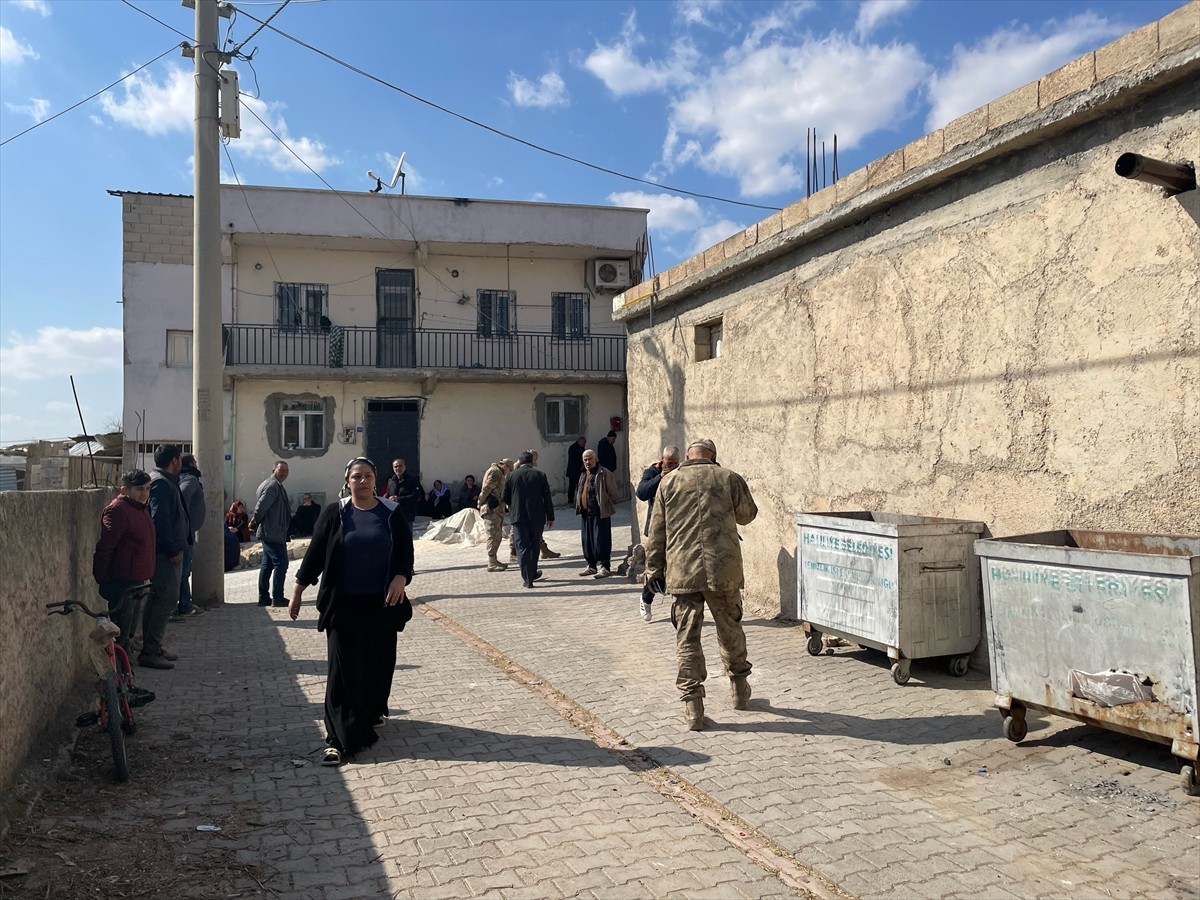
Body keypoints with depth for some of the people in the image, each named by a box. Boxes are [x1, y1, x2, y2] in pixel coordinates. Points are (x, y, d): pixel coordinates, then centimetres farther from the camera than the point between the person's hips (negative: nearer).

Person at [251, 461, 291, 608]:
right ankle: (277, 598, -4)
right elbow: (261, 506, -22)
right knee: (281, 564, -6)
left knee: (267, 565, 13)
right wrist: (255, 521, -8)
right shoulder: (273, 485, -15)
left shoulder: (275, 485, 18)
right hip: (274, 534, -11)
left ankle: (264, 597, 18)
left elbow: (261, 506, 21)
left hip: (268, 533, 11)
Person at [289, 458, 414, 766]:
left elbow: (406, 552, 3)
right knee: (344, 668, -2)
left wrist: (401, 578, -16)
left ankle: (372, 712, 37)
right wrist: (298, 589, 3)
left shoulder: (392, 514, 2)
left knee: (379, 663, 11)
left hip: (382, 604, 2)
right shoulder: (333, 514, 0)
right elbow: (315, 552, 4)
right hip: (344, 605, -1)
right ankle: (341, 738, 0)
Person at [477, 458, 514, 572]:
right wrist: (481, 505, -17)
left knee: (497, 536, 16)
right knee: (493, 536, -9)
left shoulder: (498, 473, 23)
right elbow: (486, 489, -18)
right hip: (492, 510, -11)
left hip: (496, 510, 11)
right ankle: (491, 564, -7)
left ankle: (493, 560, 23)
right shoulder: (495, 472, -11)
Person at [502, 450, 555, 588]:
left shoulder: (511, 476, -1)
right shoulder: (540, 475, -2)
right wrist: (550, 517, 6)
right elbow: (547, 498, -1)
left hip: (519, 517, -1)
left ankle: (527, 578, -3)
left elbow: (505, 499, 4)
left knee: (522, 547, 2)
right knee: (535, 546, 16)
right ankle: (532, 573, 27)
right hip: (537, 516, 1)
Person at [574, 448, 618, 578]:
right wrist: (579, 506, 15)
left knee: (601, 541, -6)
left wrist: (603, 503, -4)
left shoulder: (604, 473, -9)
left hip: (600, 513, -8)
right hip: (586, 513, 8)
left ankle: (604, 566, 2)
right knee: (587, 541, 11)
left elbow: (612, 493, -9)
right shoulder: (583, 475, 15)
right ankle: (592, 566, 22)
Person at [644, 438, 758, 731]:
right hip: (724, 571, 1)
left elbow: (656, 532, 7)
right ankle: (739, 688, 35)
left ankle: (692, 706, 3)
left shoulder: (668, 482, 6)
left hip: (683, 573, 0)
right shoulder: (730, 479, 3)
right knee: (730, 630, 19)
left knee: (687, 639, 5)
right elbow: (747, 515, 19)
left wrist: (654, 569, 14)